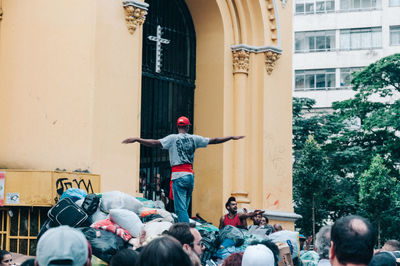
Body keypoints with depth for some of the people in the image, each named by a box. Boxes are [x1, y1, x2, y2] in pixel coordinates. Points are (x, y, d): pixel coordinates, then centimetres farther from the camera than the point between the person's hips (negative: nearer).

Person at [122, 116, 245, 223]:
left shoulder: (173, 138, -2)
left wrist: (136, 139, -13)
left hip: (179, 176, -5)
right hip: (191, 175, 5)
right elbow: (213, 140, 16)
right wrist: (232, 137, 28)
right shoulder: (194, 139, 9)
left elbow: (155, 143, -14)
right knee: (184, 208, 14)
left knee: (181, 209, -8)